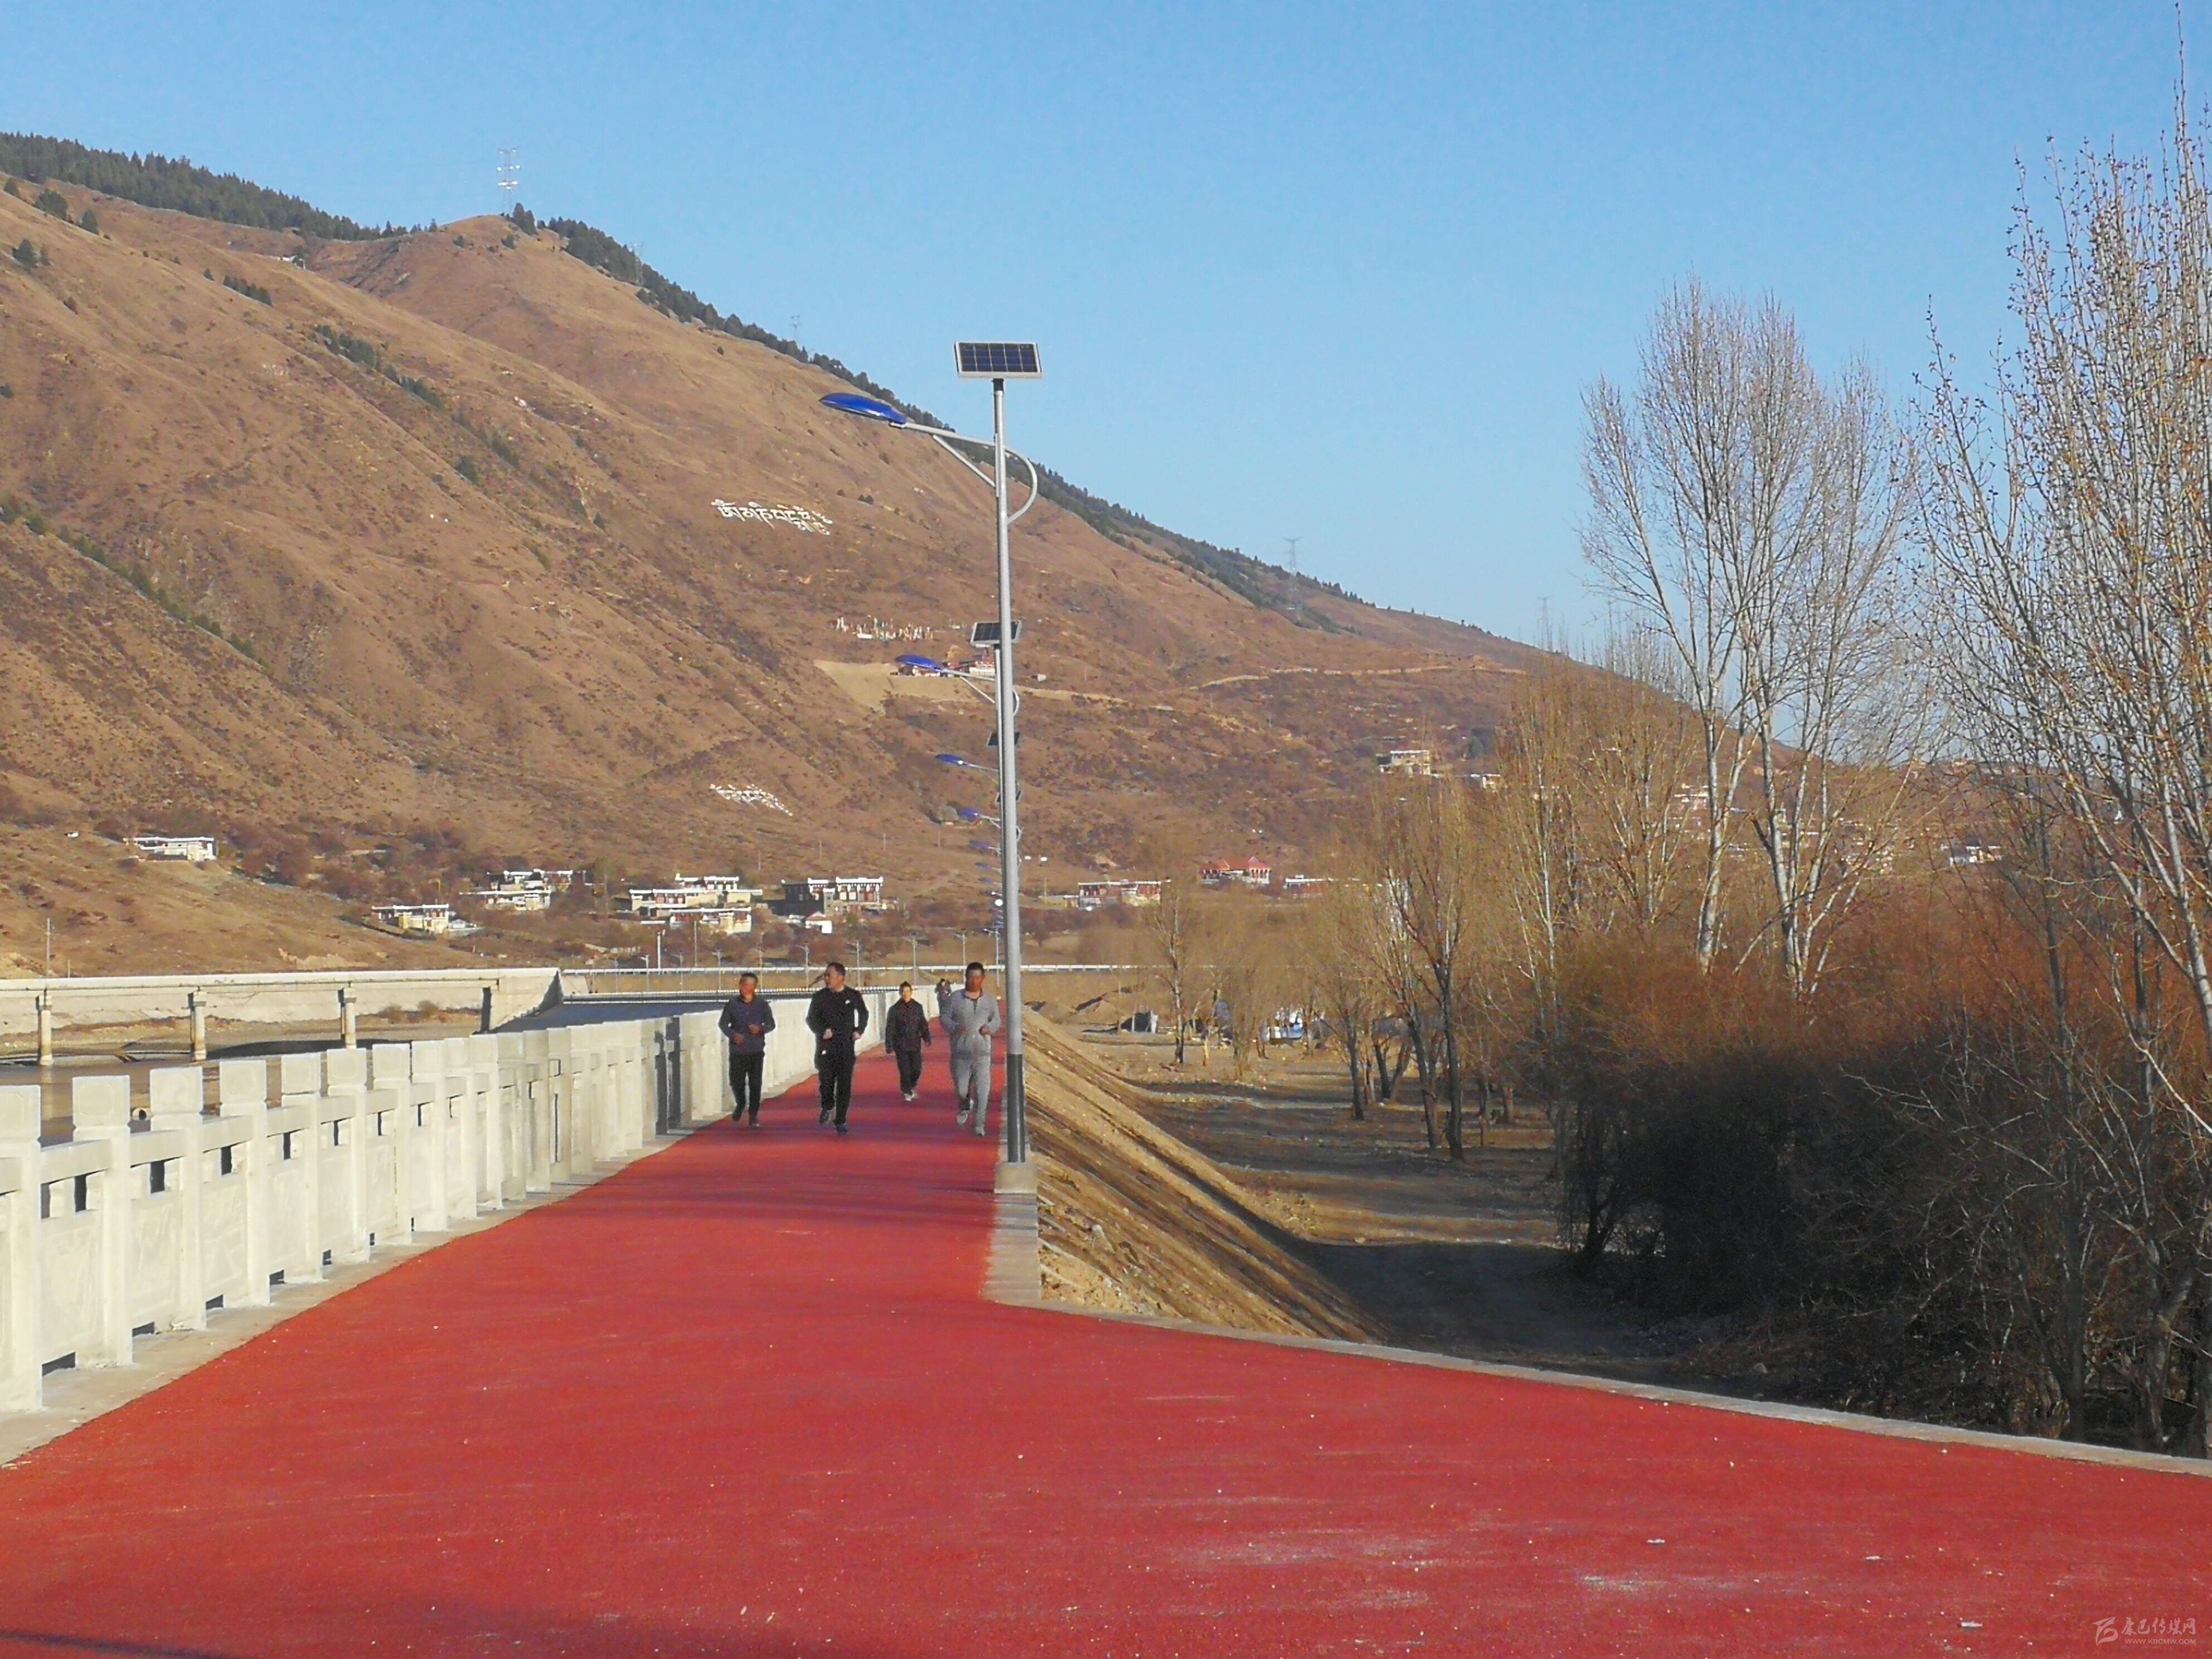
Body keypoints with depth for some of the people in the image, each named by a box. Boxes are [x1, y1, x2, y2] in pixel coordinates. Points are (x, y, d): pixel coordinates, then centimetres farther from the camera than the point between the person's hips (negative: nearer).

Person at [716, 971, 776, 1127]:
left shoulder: (761, 1004, 0)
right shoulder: (732, 1004, -1)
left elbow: (771, 1024, 7)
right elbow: (723, 1024, 7)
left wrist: (760, 1029, -13)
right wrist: (733, 1034, -11)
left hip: (756, 1051, -1)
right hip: (737, 1050, 1)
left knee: (755, 1084, -2)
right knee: (736, 1082, 4)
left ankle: (753, 1115, 7)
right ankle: (741, 1105, 34)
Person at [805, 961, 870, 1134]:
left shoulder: (853, 996, 3)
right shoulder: (819, 997, 1)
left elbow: (864, 1014, 20)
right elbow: (811, 1019, 3)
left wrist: (859, 1030, 4)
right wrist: (823, 1031, -15)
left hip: (846, 1047, 0)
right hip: (825, 1047, 0)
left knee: (845, 1086, -2)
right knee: (826, 1081, -4)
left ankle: (841, 1122, 5)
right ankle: (827, 1108, 27)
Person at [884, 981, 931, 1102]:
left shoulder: (917, 1007, 5)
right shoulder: (895, 1009, -3)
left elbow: (923, 1025, 10)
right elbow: (890, 1029, -2)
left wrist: (927, 1038, -2)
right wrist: (889, 1045, -6)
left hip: (915, 1045, 2)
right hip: (901, 1046, -2)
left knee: (917, 1070, 0)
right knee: (905, 1071, -4)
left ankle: (911, 1087, 27)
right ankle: (907, 1092, 11)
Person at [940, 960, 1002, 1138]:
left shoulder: (990, 1000, 6)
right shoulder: (955, 998, 1)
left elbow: (996, 1020, 15)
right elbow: (945, 1018, 5)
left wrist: (990, 1027, -7)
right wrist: (955, 1027, -15)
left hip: (982, 1052, 0)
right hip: (960, 1052, 0)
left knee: (982, 1090, -9)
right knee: (961, 1090, 6)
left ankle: (980, 1125, -2)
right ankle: (966, 1107, 40)